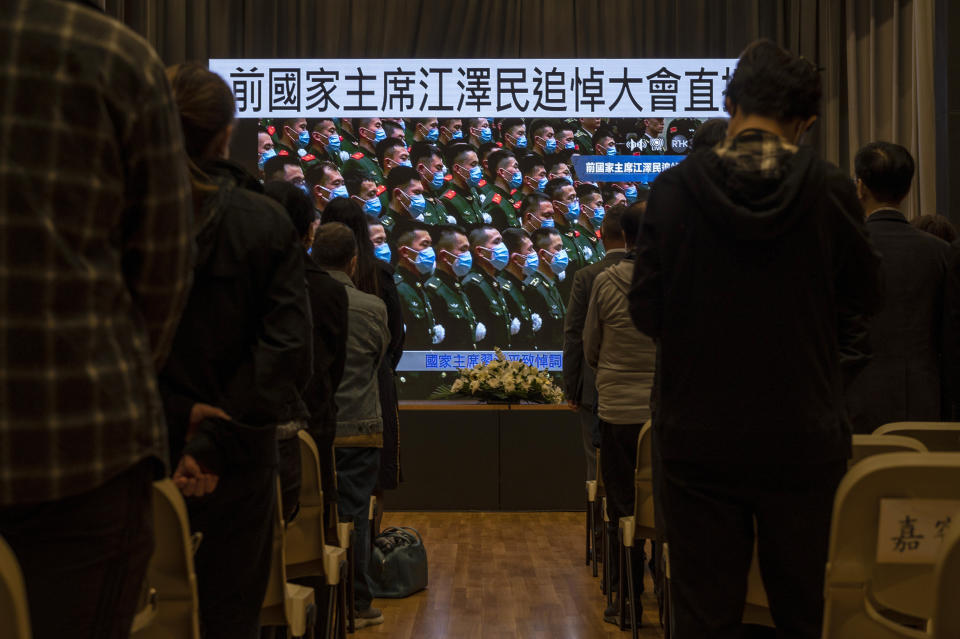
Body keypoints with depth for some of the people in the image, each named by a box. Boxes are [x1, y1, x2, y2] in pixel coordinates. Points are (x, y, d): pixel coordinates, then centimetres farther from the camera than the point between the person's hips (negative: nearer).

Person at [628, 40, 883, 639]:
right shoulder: (831, 190, -9)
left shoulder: (677, 188, -10)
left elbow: (647, 312, -5)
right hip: (804, 438, 1)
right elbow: (866, 296, 4)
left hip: (699, 440, -1)